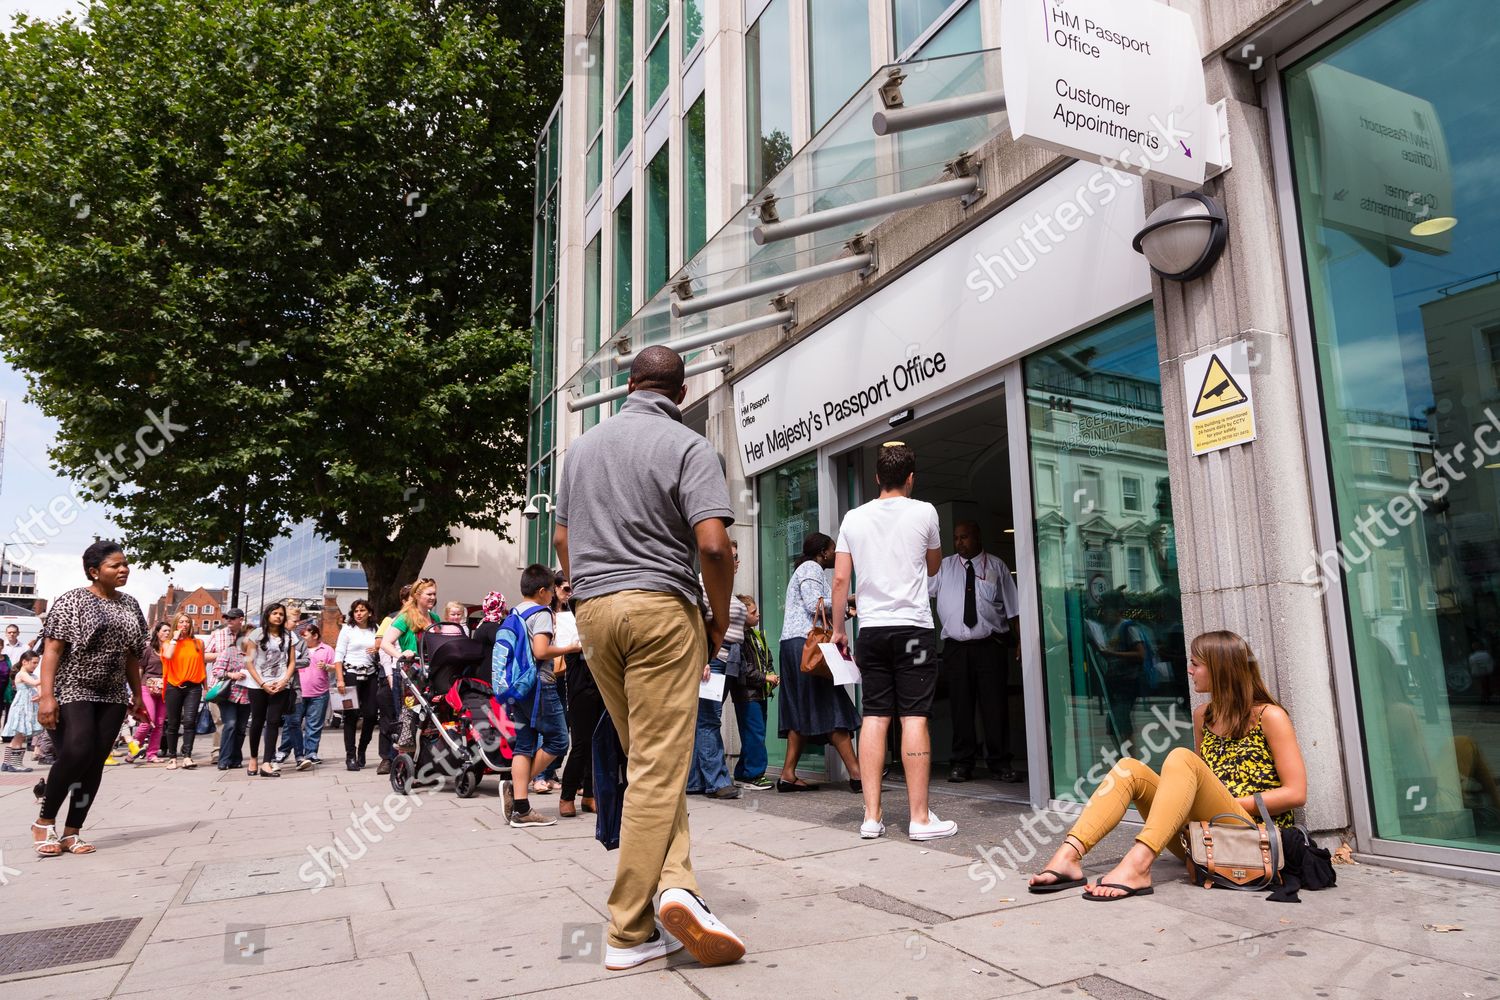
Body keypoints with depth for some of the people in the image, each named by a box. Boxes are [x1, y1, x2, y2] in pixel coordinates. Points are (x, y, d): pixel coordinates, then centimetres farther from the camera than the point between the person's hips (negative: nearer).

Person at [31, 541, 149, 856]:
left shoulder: (130, 605, 10)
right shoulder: (72, 601, -6)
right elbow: (52, 649, -12)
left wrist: (137, 695, 15)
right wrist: (46, 696, -21)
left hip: (112, 696, 5)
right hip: (71, 691, -5)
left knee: (95, 763, 2)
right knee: (76, 754, -17)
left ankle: (72, 833, 11)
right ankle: (44, 821, 5)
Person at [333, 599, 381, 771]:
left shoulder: (375, 631, 11)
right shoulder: (347, 629, 3)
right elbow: (338, 655, -3)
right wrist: (340, 679, -11)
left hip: (370, 676, 3)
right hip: (351, 674, -3)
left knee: (371, 715, -1)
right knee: (351, 716, -4)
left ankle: (361, 751, 18)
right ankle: (350, 756, 0)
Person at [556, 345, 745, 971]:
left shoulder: (585, 444, 14)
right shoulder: (687, 446, -5)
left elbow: (562, 537, 17)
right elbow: (712, 544, -15)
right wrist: (720, 618, -2)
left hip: (592, 610, 6)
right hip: (660, 607, -6)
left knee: (645, 761, 14)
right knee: (659, 768, -2)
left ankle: (673, 884, 5)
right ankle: (629, 931, -1)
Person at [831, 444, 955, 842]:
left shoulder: (854, 518, 7)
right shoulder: (924, 512, 1)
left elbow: (840, 579, 5)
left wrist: (837, 629, 13)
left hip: (871, 629, 3)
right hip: (913, 626, -3)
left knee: (874, 716, 5)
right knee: (914, 717, -2)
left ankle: (872, 816, 6)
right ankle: (920, 817, 1)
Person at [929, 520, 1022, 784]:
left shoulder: (996, 566, 8)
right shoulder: (944, 567, 9)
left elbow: (1012, 608, 6)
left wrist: (1020, 641, 0)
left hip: (991, 645, -1)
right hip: (956, 646, 1)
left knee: (995, 704, 1)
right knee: (960, 705, 3)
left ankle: (1000, 763, 12)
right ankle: (961, 763, 11)